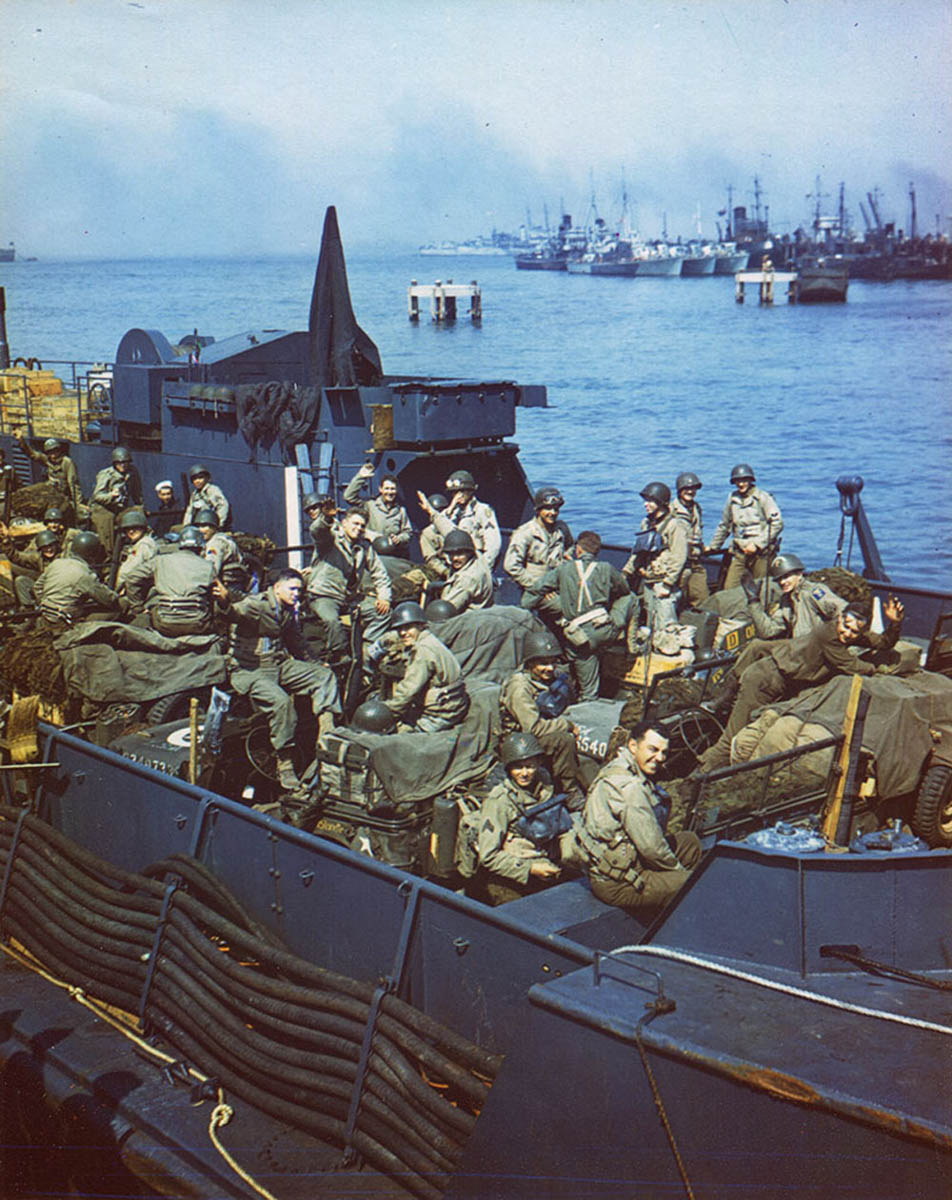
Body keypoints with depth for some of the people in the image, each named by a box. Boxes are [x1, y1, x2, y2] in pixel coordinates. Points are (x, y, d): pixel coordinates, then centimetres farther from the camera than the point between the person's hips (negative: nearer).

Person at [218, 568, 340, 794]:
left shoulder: (289, 611, 13)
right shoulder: (256, 605, -13)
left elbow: (297, 642, 30)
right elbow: (236, 613, -37)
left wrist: (315, 665, 37)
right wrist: (227, 604, -60)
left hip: (280, 665, 8)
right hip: (248, 669, -8)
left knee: (324, 676, -1)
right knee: (280, 700, -32)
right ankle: (284, 765, -21)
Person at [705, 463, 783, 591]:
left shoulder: (763, 497, -4)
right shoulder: (732, 498, 11)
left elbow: (777, 524, -8)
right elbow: (724, 525, 25)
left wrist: (757, 544, -13)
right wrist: (713, 546, 25)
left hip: (761, 552, -4)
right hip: (740, 553, 5)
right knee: (729, 588, -5)